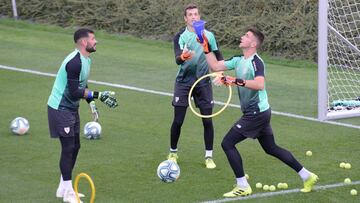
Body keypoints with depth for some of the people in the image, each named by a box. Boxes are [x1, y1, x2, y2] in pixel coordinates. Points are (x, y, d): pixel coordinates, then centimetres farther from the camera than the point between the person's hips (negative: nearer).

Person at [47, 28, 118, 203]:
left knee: (74, 147, 13)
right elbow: (74, 92, -27)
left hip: (71, 108, 10)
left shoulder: (86, 60, 7)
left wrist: (91, 103, 8)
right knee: (68, 148, -7)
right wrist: (98, 95, -25)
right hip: (60, 108, -10)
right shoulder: (75, 62, -25)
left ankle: (63, 188, 23)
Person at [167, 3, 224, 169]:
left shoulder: (209, 35, 3)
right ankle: (173, 153, 18)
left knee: (207, 120, -1)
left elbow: (217, 55, 18)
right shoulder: (180, 36, -7)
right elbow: (177, 59, -21)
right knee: (178, 121, -2)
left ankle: (209, 156, 11)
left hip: (203, 82, 2)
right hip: (183, 82, -2)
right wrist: (182, 57, -44)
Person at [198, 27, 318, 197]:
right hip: (257, 113, 9)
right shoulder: (239, 60, 10)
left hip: (257, 113, -9)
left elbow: (260, 84, -34)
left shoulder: (256, 62, -17)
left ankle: (243, 187, -3)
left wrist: (238, 81, -40)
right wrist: (206, 48, 7)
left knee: (227, 143, -8)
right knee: (271, 148, 17)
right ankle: (307, 176, 24)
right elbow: (215, 66, 13)